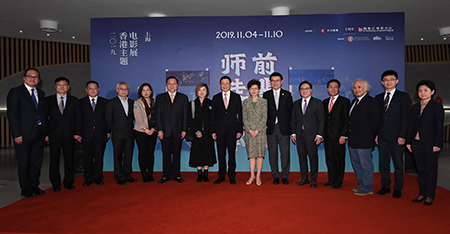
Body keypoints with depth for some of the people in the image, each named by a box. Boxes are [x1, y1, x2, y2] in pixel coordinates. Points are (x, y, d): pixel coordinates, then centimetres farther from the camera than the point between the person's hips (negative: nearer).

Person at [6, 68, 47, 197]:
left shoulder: (41, 93, 14)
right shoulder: (15, 92, -2)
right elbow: (12, 114, -8)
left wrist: (45, 131, 5)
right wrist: (17, 134, -14)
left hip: (39, 133, 5)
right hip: (24, 134, -5)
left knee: (37, 161, 11)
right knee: (24, 162, 5)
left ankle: (34, 186, 23)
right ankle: (26, 188, 17)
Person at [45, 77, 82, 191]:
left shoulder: (74, 100, 8)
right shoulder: (48, 100, 7)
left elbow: (78, 118, 6)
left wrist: (77, 133, -3)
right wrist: (46, 133, -3)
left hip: (69, 135, 0)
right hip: (54, 135, 0)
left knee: (69, 159, 6)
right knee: (54, 160, 5)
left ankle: (69, 182, 19)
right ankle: (56, 184, 17)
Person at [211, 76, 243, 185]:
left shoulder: (236, 97, 5)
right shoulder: (216, 98, 8)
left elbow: (240, 114, 4)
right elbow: (213, 115, 7)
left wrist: (240, 130, -3)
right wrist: (213, 131, 0)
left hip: (232, 130, -1)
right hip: (220, 130, 1)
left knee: (232, 154, 4)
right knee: (221, 154, 6)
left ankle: (232, 176, 15)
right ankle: (221, 176, 17)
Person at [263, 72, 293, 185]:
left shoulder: (287, 94, 6)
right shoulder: (266, 94, 7)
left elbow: (291, 111, 6)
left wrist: (288, 124, -1)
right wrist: (266, 125, 0)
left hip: (284, 128, -1)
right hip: (271, 128, 1)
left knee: (285, 153, 3)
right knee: (272, 153, 6)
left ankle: (285, 176, 17)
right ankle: (276, 176, 18)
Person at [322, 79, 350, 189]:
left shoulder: (344, 101, -2)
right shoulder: (325, 102, 14)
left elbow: (347, 120, -7)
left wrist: (344, 135, -13)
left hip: (338, 136, -5)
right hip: (327, 136, 5)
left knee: (339, 160, 4)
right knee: (329, 159, 11)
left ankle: (338, 182, 16)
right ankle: (331, 180, 23)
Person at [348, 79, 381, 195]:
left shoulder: (371, 102, -11)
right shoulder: (354, 101, 14)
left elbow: (375, 122, -11)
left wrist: (372, 138, -9)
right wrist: (350, 137, 12)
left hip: (364, 141, -9)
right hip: (353, 141, 9)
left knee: (366, 165, 2)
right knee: (356, 164, 17)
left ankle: (367, 188, 14)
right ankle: (361, 185, 31)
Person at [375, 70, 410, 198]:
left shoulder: (403, 96, 0)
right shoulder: (378, 98, 12)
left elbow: (405, 118, -5)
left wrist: (402, 136, -12)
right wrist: (376, 134, 5)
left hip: (396, 136, -4)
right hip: (382, 136, 4)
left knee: (398, 164, 6)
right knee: (383, 163, 10)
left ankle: (398, 189, 18)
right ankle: (385, 186, 22)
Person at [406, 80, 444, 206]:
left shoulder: (437, 107, -4)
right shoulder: (415, 107, 11)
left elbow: (439, 127, -7)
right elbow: (411, 125, 12)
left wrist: (437, 144, -12)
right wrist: (409, 141, 8)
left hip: (430, 144, -5)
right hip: (417, 143, 5)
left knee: (431, 170, 5)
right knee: (421, 169, 12)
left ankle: (430, 196, 16)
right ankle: (422, 194, 22)